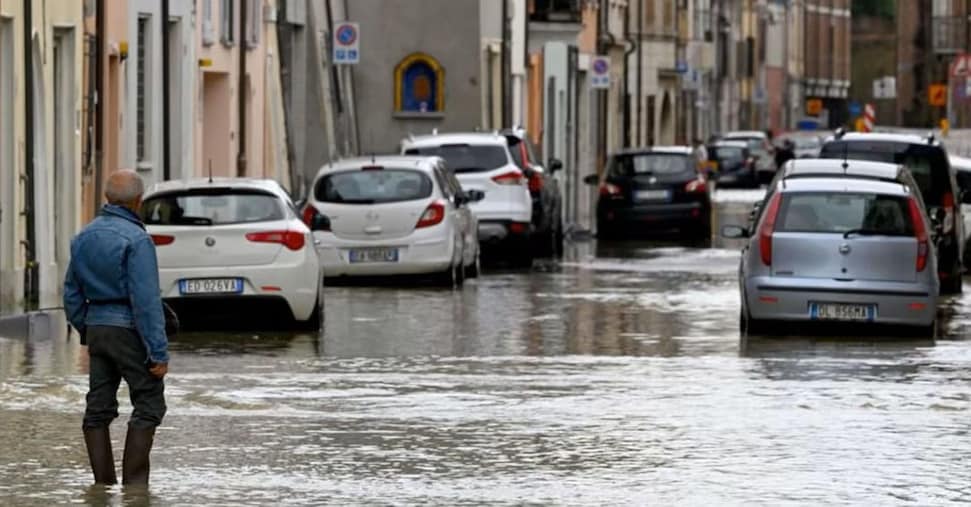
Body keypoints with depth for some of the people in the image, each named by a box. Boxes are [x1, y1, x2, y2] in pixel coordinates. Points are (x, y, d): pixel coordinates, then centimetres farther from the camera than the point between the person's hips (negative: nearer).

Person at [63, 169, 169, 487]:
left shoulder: (84, 237, 8)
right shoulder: (136, 239, -16)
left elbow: (72, 295, 15)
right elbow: (146, 300, -20)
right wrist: (158, 352, -17)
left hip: (96, 328, 7)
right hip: (130, 330, -7)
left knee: (99, 408, 8)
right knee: (148, 406, 0)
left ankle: (103, 485, 10)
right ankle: (133, 484, -5)